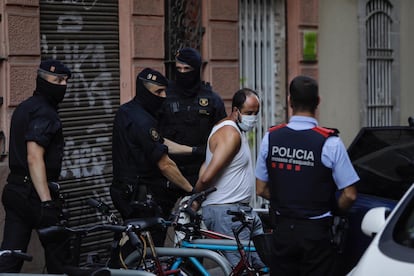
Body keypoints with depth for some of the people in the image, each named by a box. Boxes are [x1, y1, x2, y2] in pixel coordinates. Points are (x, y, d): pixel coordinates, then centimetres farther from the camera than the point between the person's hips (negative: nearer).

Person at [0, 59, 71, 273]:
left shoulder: (24, 108, 19)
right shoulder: (44, 112, -13)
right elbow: (34, 158, -23)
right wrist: (47, 202, -28)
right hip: (35, 194, -9)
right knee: (57, 256, 5)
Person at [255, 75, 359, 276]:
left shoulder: (270, 138, -2)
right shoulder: (330, 142, -13)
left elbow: (261, 189, 5)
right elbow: (349, 195, -11)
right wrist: (333, 211, 8)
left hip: (282, 231, 3)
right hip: (316, 233, -3)